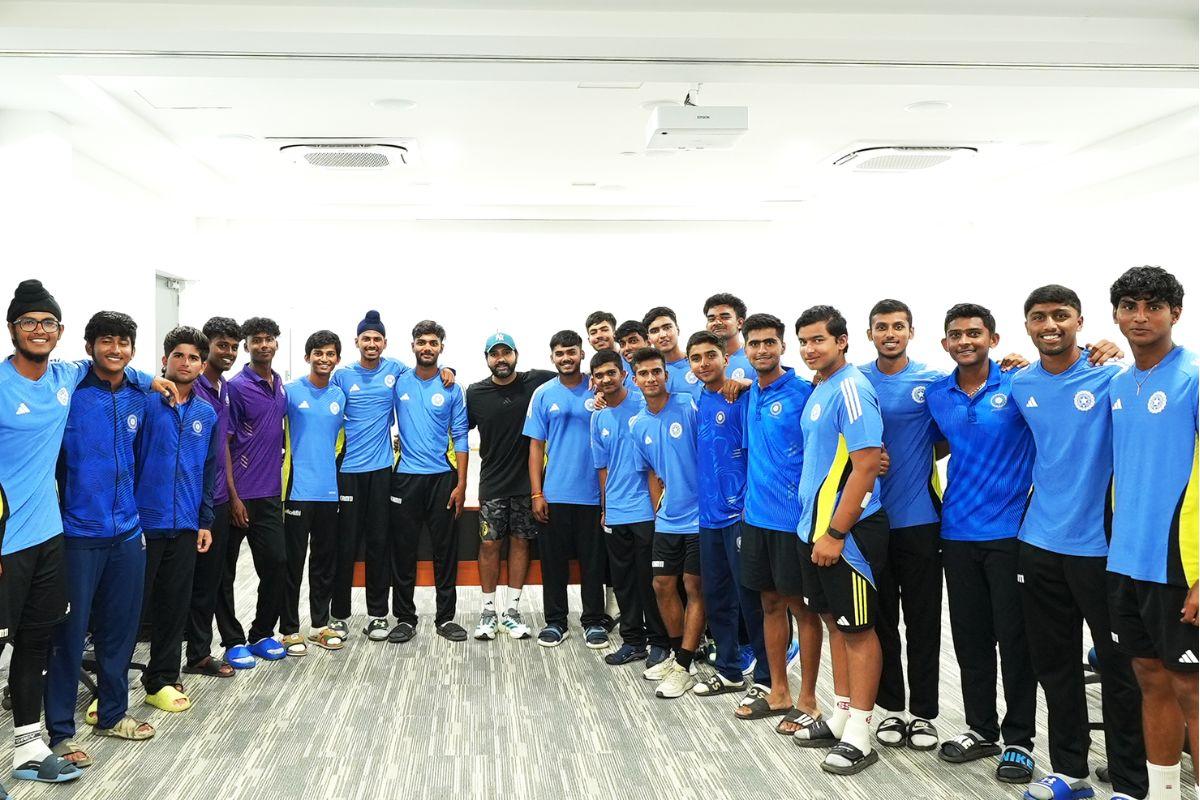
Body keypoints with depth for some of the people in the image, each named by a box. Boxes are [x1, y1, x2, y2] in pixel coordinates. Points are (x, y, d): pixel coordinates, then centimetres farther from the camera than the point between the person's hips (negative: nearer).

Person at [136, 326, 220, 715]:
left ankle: (162, 680, 23)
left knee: (174, 606, 11)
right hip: (141, 522, -4)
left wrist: (205, 521, 11)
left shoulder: (207, 413, 10)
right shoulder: (144, 401, -5)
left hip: (185, 526, 4)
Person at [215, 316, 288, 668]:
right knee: (226, 569, 4)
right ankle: (233, 641, 15)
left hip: (270, 494, 6)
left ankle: (263, 634, 21)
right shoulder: (236, 387, -9)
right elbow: (223, 443, -10)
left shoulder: (281, 385, 10)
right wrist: (233, 496, -14)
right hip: (239, 494, -6)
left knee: (276, 563, 6)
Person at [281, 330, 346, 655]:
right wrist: (292, 455, 0)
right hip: (298, 490, -4)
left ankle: (320, 625, 23)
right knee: (293, 563, 2)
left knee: (325, 563, 11)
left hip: (329, 491, 4)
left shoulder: (341, 396, 9)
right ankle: (290, 630, 12)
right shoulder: (291, 391, -4)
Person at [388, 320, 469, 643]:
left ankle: (445, 617, 16)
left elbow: (460, 438, 2)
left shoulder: (452, 388, 2)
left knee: (446, 550, 5)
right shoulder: (398, 383, 4)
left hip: (442, 477, 0)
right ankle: (405, 618, 16)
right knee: (403, 550, 5)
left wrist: (461, 484, -5)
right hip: (405, 477, 1)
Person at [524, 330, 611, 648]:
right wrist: (537, 494, -3)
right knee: (553, 560, 8)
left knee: (593, 561, 8)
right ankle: (555, 621, 22)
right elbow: (536, 446, 3)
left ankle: (594, 621, 21)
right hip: (554, 495, 1)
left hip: (593, 493, -1)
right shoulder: (543, 394, 3)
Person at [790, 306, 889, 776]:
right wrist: (815, 528, 15)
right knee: (834, 621, 16)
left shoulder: (851, 388, -15)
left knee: (858, 628, 2)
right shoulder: (819, 389, 12)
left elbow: (866, 465, -21)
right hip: (814, 526, 9)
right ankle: (841, 717, 29)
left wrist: (835, 533, -21)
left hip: (846, 530, -9)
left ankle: (859, 735, 13)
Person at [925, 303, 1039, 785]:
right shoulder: (935, 396, 5)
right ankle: (980, 729, 28)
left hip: (1010, 530, -4)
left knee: (1014, 638, 4)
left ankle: (1019, 740, 19)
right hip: (957, 532, 4)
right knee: (970, 637, 12)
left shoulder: (1019, 385, -7)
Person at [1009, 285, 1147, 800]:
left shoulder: (1110, 377, -8)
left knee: (1119, 667, 6)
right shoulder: (1020, 385, 5)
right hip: (1039, 541, 5)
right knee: (1053, 663, 13)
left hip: (1099, 542, -4)